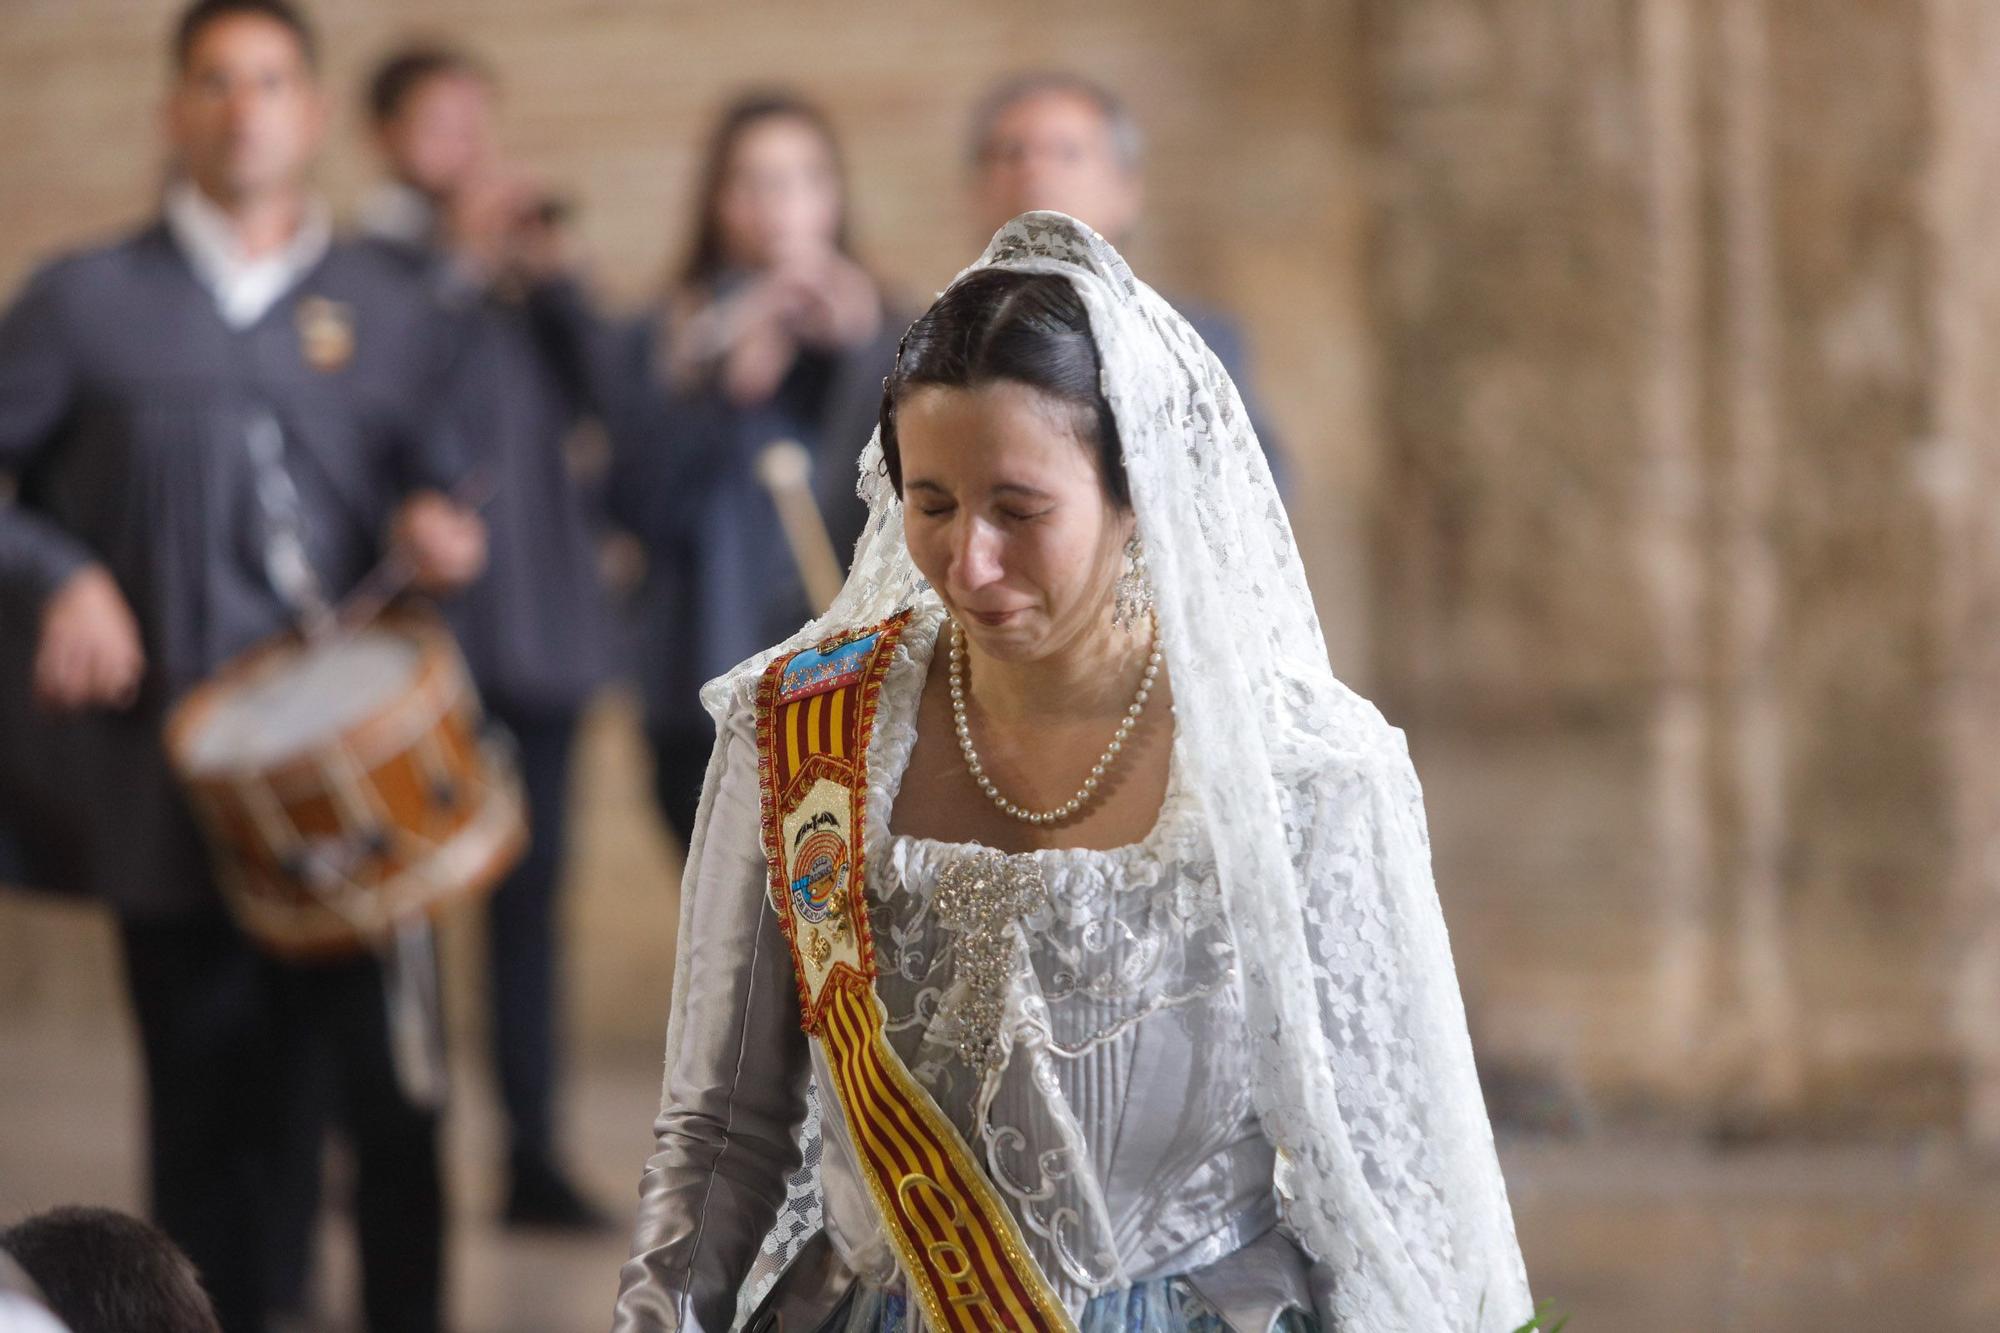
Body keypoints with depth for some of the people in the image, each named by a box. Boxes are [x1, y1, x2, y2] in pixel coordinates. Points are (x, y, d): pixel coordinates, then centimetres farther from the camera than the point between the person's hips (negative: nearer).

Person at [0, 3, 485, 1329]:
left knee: (393, 1094, -2)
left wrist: (440, 531, -4)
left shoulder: (394, 316, 14)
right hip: (176, 792, -1)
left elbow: (438, 491, 19)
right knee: (212, 1114, 3)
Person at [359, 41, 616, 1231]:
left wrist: (550, 274, -6)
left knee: (532, 888, 5)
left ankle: (535, 1155, 7)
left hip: (540, 629, 5)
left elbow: (605, 395, 5)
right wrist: (463, 258, -13)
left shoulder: (527, 270, 15)